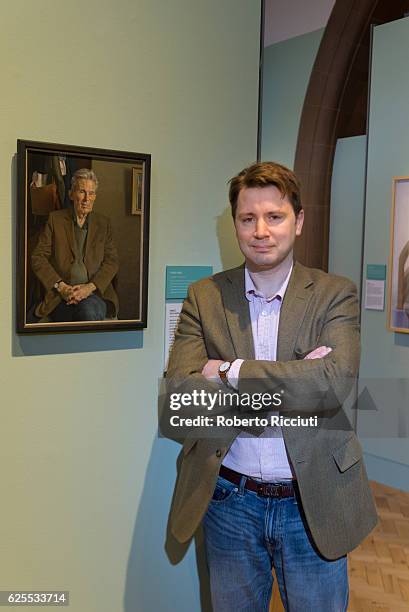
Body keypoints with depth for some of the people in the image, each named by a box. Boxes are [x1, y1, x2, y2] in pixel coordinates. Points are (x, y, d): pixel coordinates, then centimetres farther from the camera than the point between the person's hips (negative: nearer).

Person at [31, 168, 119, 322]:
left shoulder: (103, 223, 15)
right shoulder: (55, 219, 11)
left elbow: (112, 261, 7)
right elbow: (38, 258, 4)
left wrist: (90, 287, -10)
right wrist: (61, 286, -10)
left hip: (95, 293, 2)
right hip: (61, 297, -1)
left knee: (89, 311, -34)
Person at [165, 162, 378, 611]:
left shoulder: (334, 295, -6)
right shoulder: (204, 297, -3)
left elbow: (334, 383, -23)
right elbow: (180, 392, -15)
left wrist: (229, 372, -20)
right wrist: (290, 380, -20)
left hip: (314, 502, -1)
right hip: (229, 501, 1)